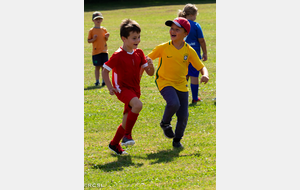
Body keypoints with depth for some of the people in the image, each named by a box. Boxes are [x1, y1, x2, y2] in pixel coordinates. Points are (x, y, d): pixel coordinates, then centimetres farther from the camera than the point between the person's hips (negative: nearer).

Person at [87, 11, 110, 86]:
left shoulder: (104, 29, 8)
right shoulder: (91, 31, -1)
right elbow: (88, 40, 1)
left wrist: (107, 37, -7)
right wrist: (93, 39, -18)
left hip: (104, 51, 2)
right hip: (96, 51, -2)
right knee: (97, 67, 2)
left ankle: (104, 80, 8)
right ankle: (97, 81, 10)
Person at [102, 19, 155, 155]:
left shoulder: (139, 53, 4)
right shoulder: (118, 56, -14)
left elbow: (150, 73, 5)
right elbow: (105, 71, -6)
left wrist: (150, 65, -17)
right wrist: (110, 88, -15)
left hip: (134, 89, 7)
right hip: (122, 88, -7)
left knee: (127, 121, 10)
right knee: (138, 105, -33)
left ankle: (114, 144, 28)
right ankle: (127, 134, -20)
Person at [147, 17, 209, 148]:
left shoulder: (189, 51, -3)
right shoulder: (163, 48, -7)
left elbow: (201, 67, 1)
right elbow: (147, 59, 3)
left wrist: (205, 75, -20)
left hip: (181, 85, 3)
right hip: (165, 82, -3)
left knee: (183, 115, -1)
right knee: (174, 103, -30)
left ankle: (177, 140, 24)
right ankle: (165, 123, 0)